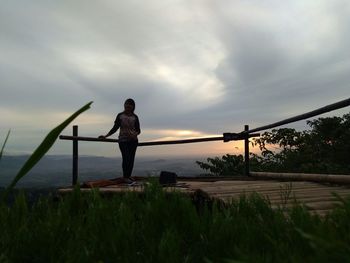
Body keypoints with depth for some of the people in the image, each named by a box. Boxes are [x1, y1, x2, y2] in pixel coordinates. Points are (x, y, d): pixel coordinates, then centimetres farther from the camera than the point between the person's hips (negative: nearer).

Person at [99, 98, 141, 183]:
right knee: (126, 158, -14)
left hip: (133, 140, 2)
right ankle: (125, 177, -5)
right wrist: (105, 136, 3)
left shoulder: (135, 117, 8)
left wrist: (135, 134, -16)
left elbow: (138, 130, 7)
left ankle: (128, 176, 8)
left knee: (131, 159, 0)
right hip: (123, 140, -2)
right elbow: (115, 128, 9)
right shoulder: (120, 116, 6)